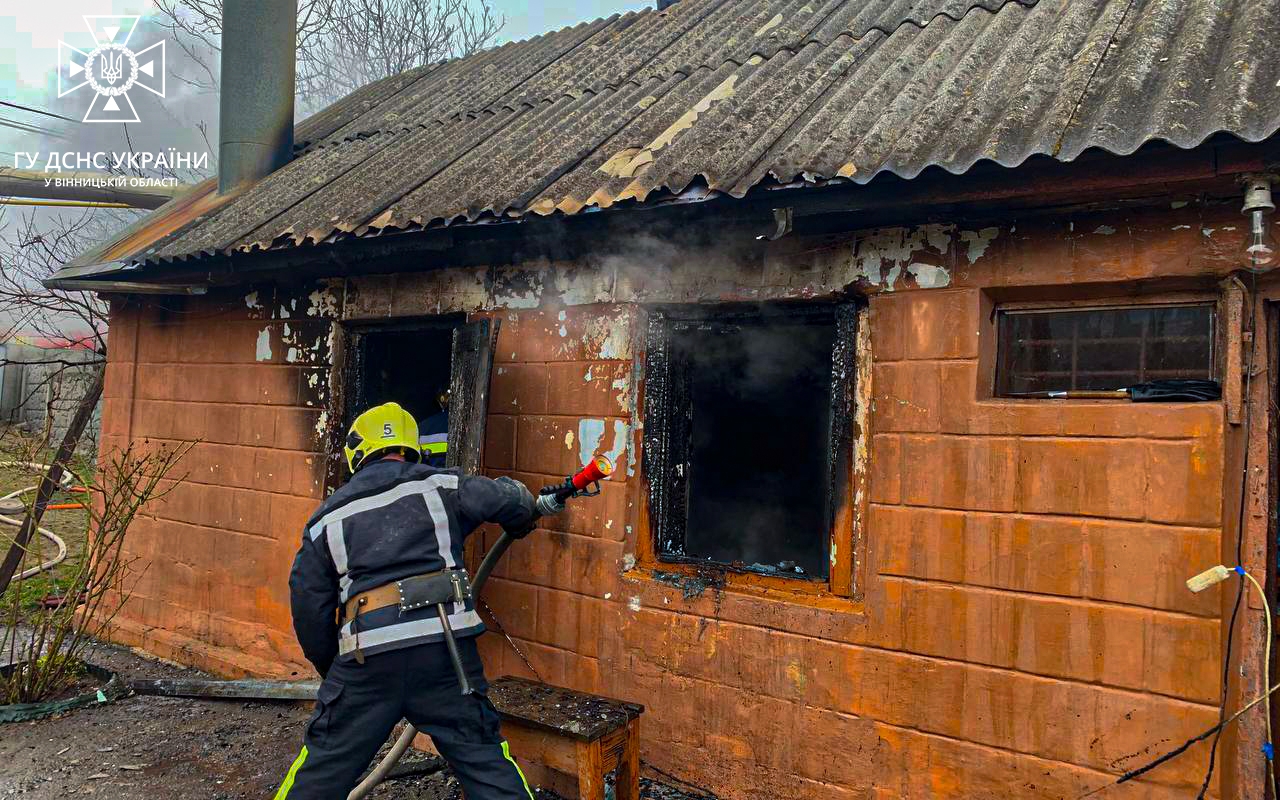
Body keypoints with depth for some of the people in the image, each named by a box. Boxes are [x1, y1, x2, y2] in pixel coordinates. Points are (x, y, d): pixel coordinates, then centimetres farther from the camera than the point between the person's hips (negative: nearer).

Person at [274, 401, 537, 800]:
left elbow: (308, 608, 15)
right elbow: (514, 502, 8)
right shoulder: (440, 486, 9)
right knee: (483, 757, 8)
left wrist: (331, 671, 27)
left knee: (324, 762, 18)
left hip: (368, 656, 1)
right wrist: (518, 525, 32)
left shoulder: (328, 516, 15)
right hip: (445, 643, -1)